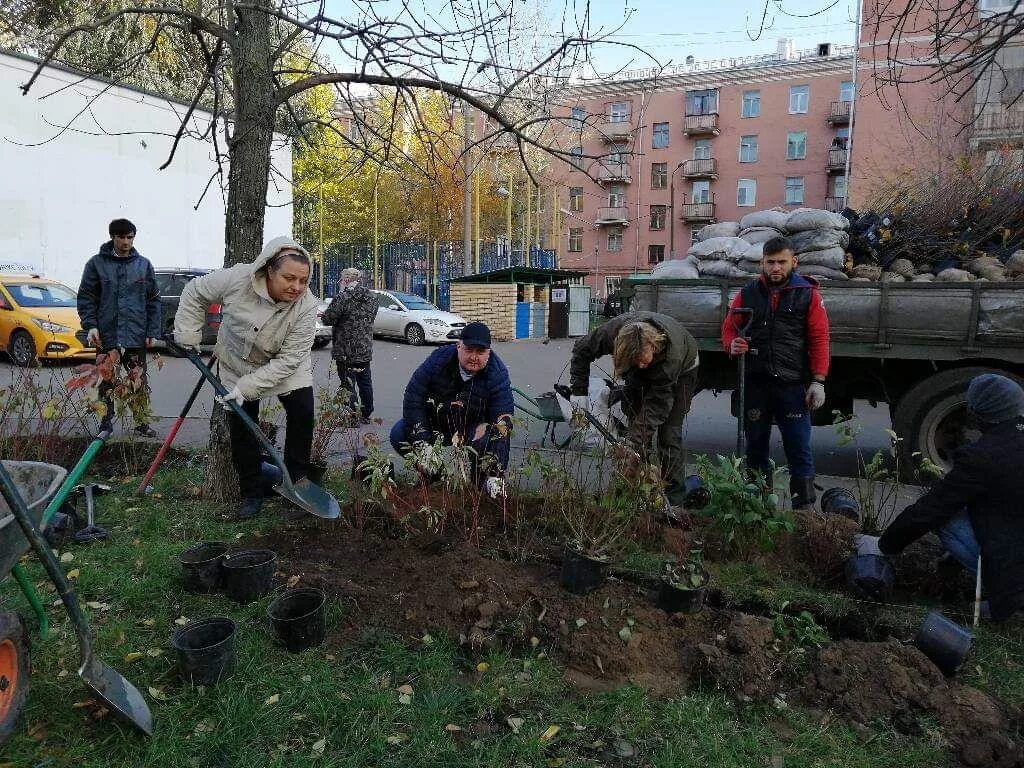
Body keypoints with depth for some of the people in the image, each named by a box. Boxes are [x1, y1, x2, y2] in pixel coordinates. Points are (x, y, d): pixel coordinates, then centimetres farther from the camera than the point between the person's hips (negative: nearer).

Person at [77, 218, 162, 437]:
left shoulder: (143, 265, 6)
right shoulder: (96, 263, 1)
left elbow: (154, 300, 7)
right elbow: (86, 297, 2)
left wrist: (152, 331, 2)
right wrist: (90, 326, -9)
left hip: (136, 336, 1)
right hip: (106, 336, 0)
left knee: (139, 381, 3)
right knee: (107, 382, 9)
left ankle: (142, 423, 10)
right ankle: (106, 422, 21)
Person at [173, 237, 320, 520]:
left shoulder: (307, 306, -31)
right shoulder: (238, 278, -30)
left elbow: (288, 360, -31)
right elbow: (195, 292, -10)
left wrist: (247, 387, -33)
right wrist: (187, 334, -9)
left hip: (284, 367, 0)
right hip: (237, 362, 0)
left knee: (302, 412, -13)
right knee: (241, 426, 0)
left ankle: (295, 478, 5)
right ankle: (252, 494, 12)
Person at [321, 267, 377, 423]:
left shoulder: (343, 298, -18)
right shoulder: (372, 297, 4)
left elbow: (327, 319, -15)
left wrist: (323, 315, 9)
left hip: (346, 351, -7)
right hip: (366, 350, 7)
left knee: (348, 384, 3)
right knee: (365, 382, 17)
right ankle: (366, 415, 27)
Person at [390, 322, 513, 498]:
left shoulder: (498, 374, -21)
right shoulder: (438, 360, -18)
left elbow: (502, 421, -26)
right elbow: (413, 399, -17)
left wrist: (495, 474, -35)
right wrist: (422, 445, -27)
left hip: (474, 427, -2)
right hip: (434, 422, 2)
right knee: (399, 435, -21)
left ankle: (480, 480, -3)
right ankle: (432, 474, 6)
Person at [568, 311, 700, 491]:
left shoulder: (672, 356, -44)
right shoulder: (614, 330, -36)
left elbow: (656, 406, -40)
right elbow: (581, 350, -19)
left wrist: (633, 445, -44)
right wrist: (579, 390, -25)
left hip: (681, 370, -4)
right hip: (642, 376, 4)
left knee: (669, 430, -14)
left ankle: (672, 486, -4)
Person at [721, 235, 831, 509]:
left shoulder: (807, 294, 2)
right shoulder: (748, 293, 9)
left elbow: (819, 339, -1)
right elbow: (729, 327, 14)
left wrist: (818, 381, -8)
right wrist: (733, 345, -10)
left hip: (793, 384, -3)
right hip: (755, 383, 3)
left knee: (798, 446, 0)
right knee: (755, 445, 11)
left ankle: (805, 504, 9)